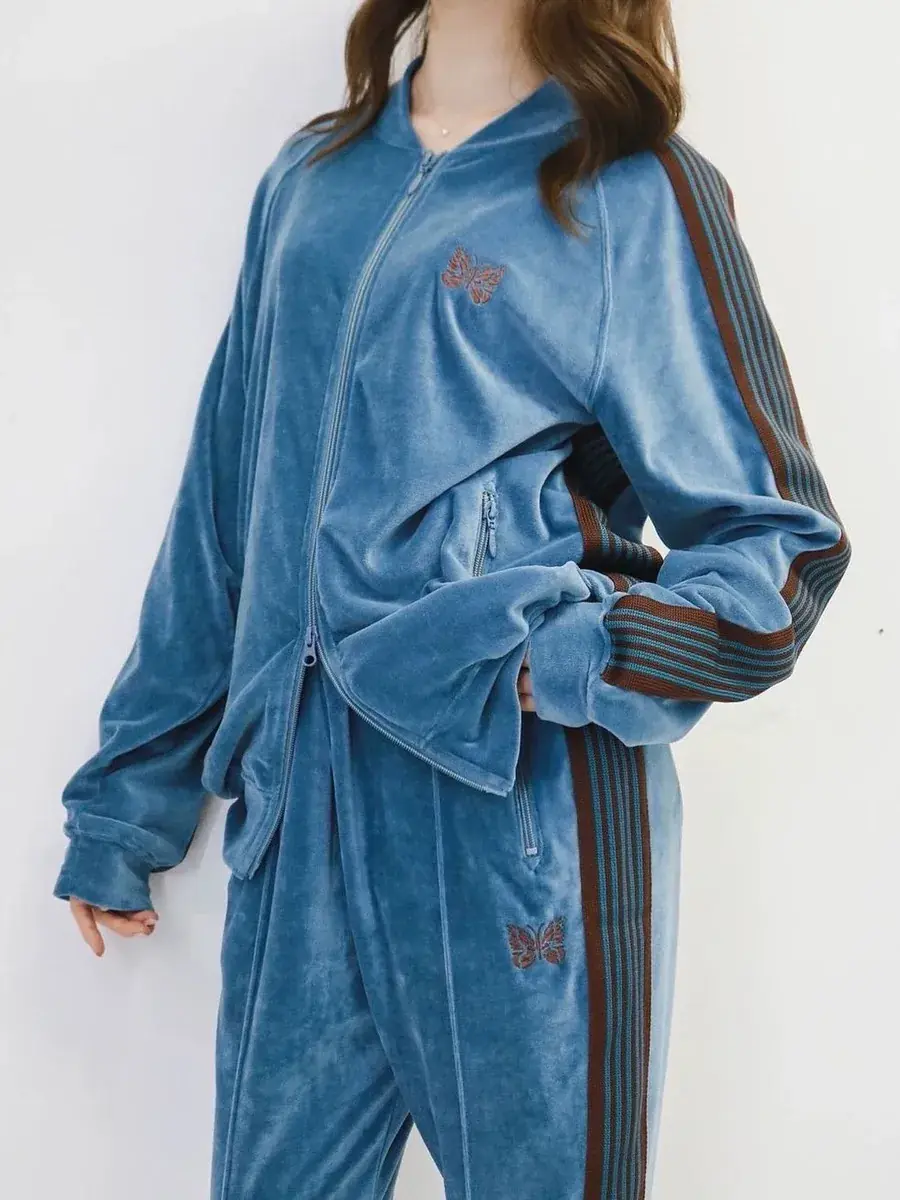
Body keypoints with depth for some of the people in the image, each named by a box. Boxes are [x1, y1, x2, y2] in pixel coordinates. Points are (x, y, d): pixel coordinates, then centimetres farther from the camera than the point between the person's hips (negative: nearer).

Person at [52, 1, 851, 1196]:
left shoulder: (638, 194, -2)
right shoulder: (311, 177, 13)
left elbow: (781, 556, -4)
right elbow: (224, 509, 15)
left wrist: (534, 662, -20)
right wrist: (126, 797, 17)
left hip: (523, 823, -4)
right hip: (300, 821, 5)